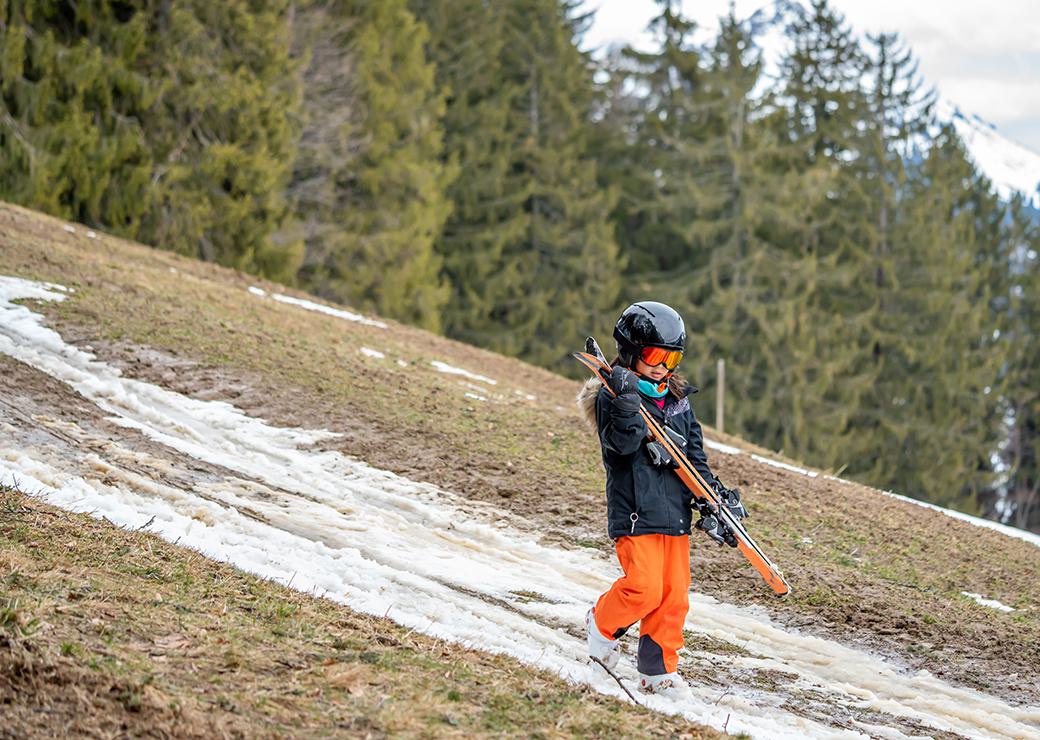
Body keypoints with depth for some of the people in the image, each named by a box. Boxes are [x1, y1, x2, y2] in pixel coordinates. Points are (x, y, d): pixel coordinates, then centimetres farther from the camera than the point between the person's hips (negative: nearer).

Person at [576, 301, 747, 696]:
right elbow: (623, 445, -20)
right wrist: (627, 403, -35)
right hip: (635, 511, -6)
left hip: (675, 511, 6)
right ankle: (602, 624, 12)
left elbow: (695, 456, 19)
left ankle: (659, 670, 14)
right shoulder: (613, 395, -5)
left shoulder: (677, 399, 15)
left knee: (674, 595, 3)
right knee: (644, 587, -16)